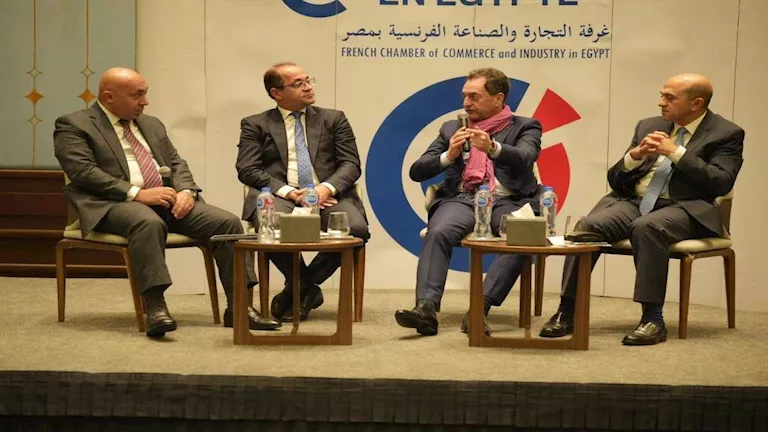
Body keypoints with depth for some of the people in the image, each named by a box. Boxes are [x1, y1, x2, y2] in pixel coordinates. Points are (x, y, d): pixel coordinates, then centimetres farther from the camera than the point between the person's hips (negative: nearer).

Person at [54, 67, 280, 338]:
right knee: (149, 222, -41)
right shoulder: (73, 126, 3)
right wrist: (137, 193, -20)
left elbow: (176, 163, 20)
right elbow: (83, 172, -11)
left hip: (169, 200, 6)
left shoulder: (151, 124, 23)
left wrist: (186, 190, -4)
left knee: (228, 222, -15)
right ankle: (155, 308, -41)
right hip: (115, 204, -6)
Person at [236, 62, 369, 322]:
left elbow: (351, 164, 8)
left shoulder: (333, 119, 18)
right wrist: (289, 191, -14)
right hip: (280, 195, -2)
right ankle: (308, 290, -6)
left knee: (356, 229, -30)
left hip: (327, 194, 2)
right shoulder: (255, 125, 13)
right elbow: (247, 170, 1)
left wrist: (327, 187, -14)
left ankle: (299, 288, -7)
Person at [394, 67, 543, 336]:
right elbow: (417, 172, 14)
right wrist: (448, 155, -5)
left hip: (508, 201, -1)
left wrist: (493, 148, -29)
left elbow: (524, 158, -8)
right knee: (438, 233, -31)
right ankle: (426, 308, -41)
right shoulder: (452, 129, 21)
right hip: (462, 199, 2)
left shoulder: (525, 127, 14)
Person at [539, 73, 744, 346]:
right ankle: (566, 313, -22)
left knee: (646, 227, -38)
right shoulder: (649, 127, 18)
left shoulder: (727, 134, 5)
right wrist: (634, 155, -4)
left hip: (682, 208, -4)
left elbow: (722, 183, -10)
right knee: (588, 226, -26)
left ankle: (653, 319, -31)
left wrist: (676, 152, -11)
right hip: (632, 201, 4)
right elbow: (615, 180, 17)